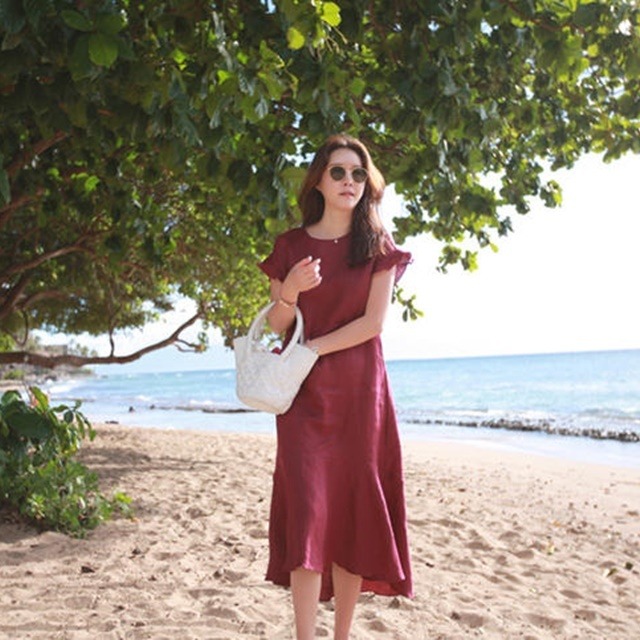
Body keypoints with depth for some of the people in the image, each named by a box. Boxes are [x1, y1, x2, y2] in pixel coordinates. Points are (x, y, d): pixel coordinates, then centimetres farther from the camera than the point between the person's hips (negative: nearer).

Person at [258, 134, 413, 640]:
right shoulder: (291, 245, 8)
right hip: (304, 393, 0)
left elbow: (373, 322, -5)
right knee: (306, 509, -8)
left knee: (353, 509, 1)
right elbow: (276, 326, 8)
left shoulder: (378, 247, 6)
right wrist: (290, 293, -13)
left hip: (359, 392, 0)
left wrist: (308, 350, -11)